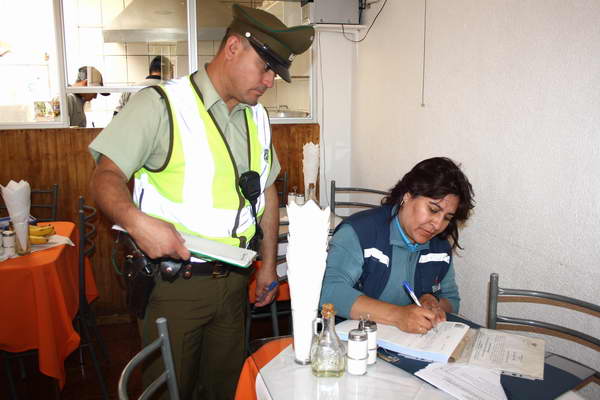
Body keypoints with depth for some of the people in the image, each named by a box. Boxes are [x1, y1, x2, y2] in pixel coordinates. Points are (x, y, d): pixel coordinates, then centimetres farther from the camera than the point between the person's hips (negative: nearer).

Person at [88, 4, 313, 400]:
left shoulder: (258, 117, 11)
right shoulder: (161, 104, -11)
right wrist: (137, 221, -33)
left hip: (235, 279, 6)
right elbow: (107, 176, -13)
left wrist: (269, 264, 15)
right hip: (173, 281, -5)